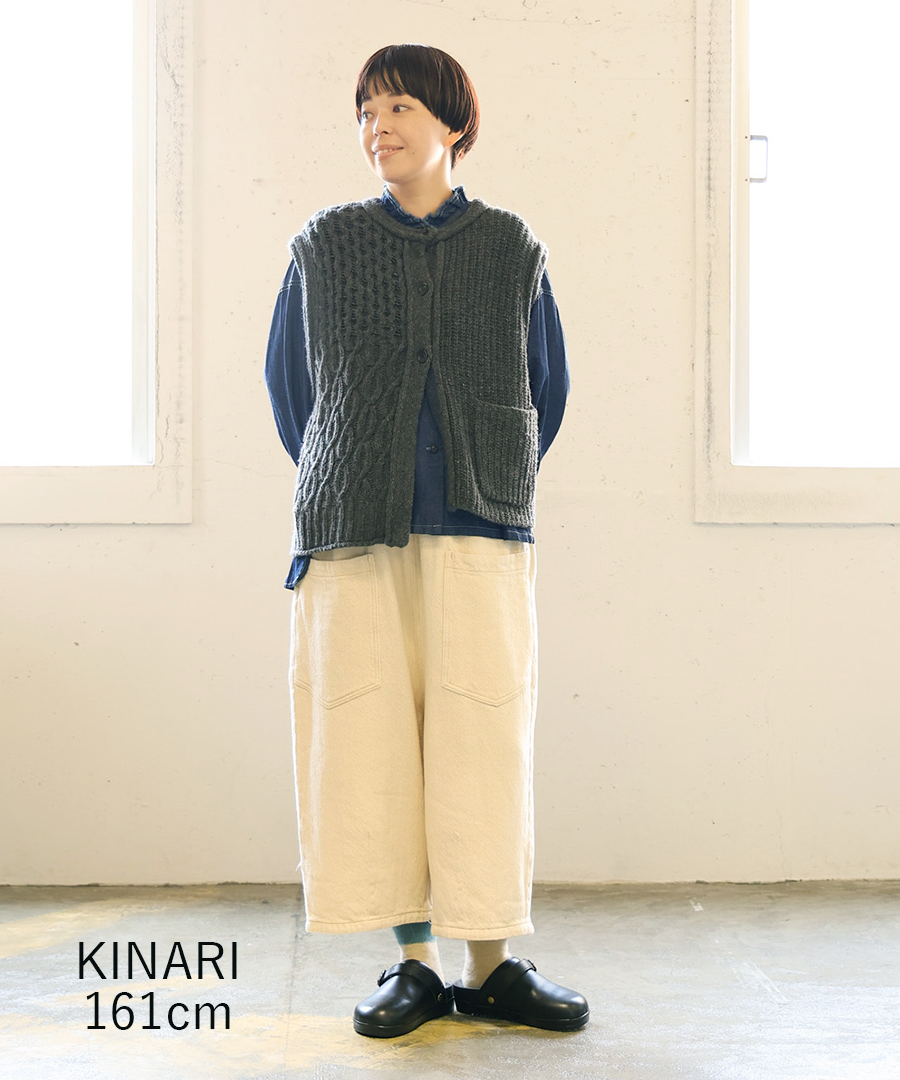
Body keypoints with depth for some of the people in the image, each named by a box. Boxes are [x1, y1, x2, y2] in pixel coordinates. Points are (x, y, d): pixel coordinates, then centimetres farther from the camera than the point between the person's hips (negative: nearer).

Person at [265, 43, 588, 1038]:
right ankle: (415, 964, 10)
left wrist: (496, 491, 12)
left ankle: (491, 966, 6)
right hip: (355, 539, 1)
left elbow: (547, 387, 16)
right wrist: (338, 498, 11)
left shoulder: (511, 249, 9)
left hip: (480, 530, 0)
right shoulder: (325, 245, 9)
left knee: (484, 740, -4)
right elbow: (288, 378, 15)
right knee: (370, 742, -1)